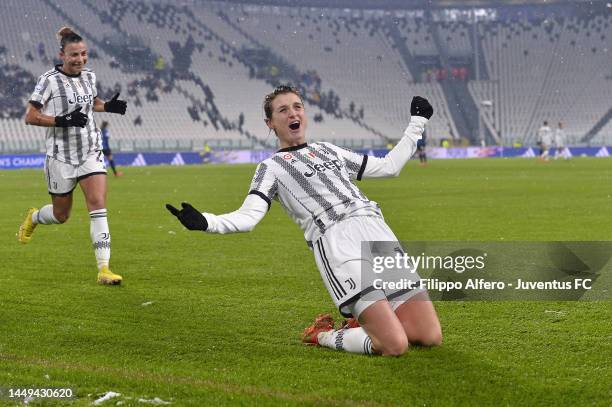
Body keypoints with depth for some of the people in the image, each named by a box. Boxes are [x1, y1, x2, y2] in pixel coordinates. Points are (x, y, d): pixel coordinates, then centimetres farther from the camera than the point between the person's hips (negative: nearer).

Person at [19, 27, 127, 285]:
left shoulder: (89, 76, 5)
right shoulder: (49, 80, -12)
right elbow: (30, 117, -12)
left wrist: (109, 106, 3)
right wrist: (63, 120, -24)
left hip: (91, 152, 4)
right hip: (61, 155, -4)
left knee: (98, 206, -13)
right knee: (61, 215, 10)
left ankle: (104, 269, -14)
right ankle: (33, 217, 47)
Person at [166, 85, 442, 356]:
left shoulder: (329, 151, 29)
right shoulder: (272, 167, 13)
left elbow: (388, 167, 36)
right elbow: (248, 216, -2)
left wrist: (417, 123, 37)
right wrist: (204, 222, -21)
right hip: (337, 246, -6)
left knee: (430, 337, -4)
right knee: (394, 346, -19)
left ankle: (366, 323, 20)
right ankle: (322, 335, 6)